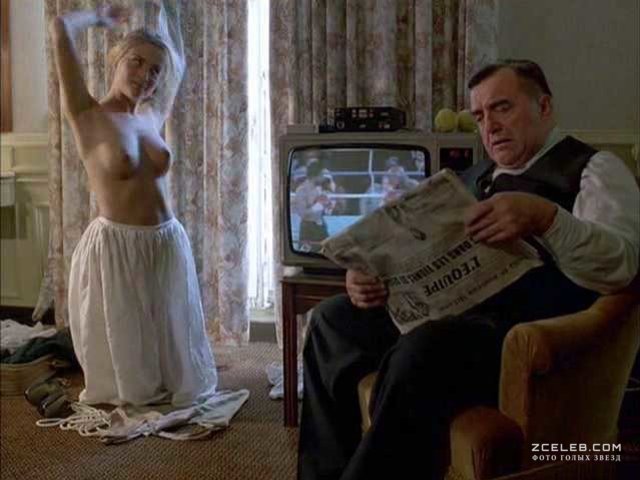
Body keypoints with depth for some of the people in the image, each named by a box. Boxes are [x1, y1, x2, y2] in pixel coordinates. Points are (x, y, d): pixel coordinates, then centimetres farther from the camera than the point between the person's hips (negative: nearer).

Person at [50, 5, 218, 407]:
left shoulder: (151, 117, 7)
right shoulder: (87, 115, -8)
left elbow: (177, 66, 26)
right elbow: (61, 28, -14)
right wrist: (101, 18, 4)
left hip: (167, 244, 5)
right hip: (116, 247, -5)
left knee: (172, 338, 18)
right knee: (122, 343, 11)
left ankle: (172, 393, 41)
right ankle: (126, 397, 35)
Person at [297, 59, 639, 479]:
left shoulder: (594, 169, 0)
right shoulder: (479, 176, 25)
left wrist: (545, 217, -37)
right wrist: (375, 274, 1)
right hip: (449, 312, 9)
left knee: (423, 350, -36)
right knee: (334, 318, 4)